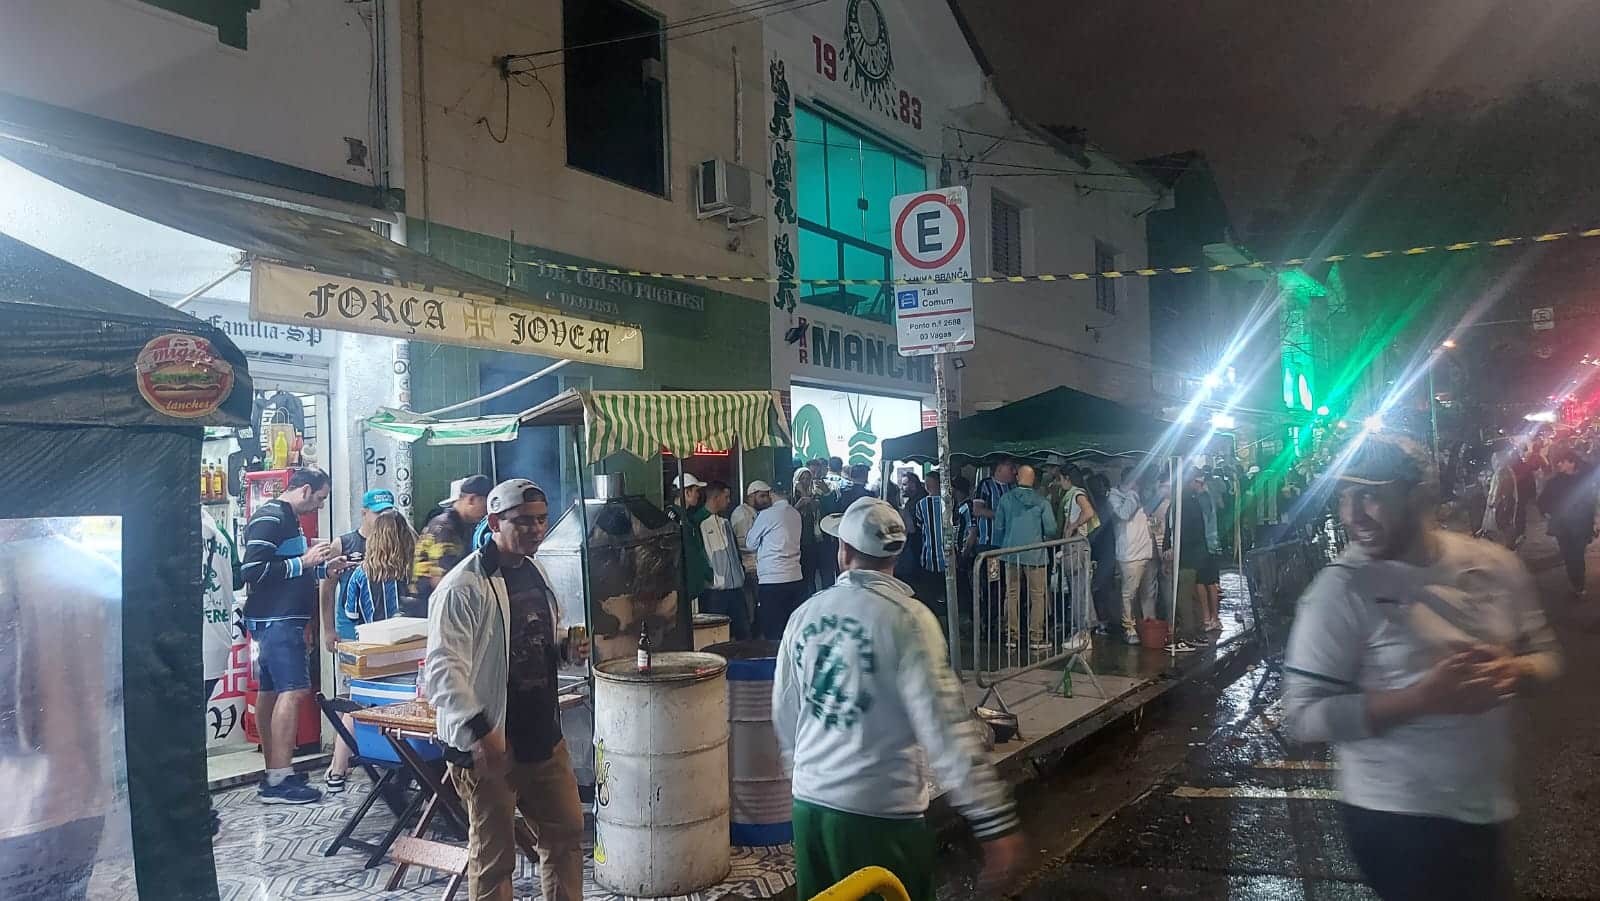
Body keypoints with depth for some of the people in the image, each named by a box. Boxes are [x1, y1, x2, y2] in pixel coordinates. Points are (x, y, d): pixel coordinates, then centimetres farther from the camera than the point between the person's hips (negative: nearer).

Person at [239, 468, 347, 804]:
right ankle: (279, 780, -15)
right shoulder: (269, 518, -12)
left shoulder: (287, 518, 19)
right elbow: (253, 570, -21)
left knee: (270, 691, 12)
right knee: (294, 691, -14)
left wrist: (324, 569, 16)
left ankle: (274, 772, 18)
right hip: (276, 620, -11)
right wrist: (304, 562, -19)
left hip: (282, 619, 11)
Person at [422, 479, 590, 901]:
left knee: (566, 833, 17)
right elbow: (441, 669, -23)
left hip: (544, 737, 8)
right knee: (493, 857, 7)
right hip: (489, 746, -8)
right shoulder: (462, 588, -17)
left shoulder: (536, 574, 10)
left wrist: (567, 651, 1)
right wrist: (479, 732, -31)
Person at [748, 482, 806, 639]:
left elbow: (751, 544, 3)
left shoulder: (766, 515, -9)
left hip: (772, 581, -7)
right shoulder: (795, 514, 10)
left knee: (772, 635, -2)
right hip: (796, 579, 7)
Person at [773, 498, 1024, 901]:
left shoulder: (805, 614, 2)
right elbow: (945, 727, -19)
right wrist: (995, 821, -17)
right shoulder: (908, 617, -14)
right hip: (883, 812, -5)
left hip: (809, 802, 5)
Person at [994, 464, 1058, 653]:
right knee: (1037, 596, 5)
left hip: (1011, 554, 2)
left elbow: (998, 526, 3)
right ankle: (1035, 639, 4)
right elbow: (1051, 529, -7)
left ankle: (1011, 637, 12)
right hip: (1035, 554, -2)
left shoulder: (1006, 498, -2)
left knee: (1011, 595, 10)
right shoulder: (1041, 501, -7)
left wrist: (1001, 547, 16)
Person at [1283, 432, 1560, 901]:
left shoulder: (1494, 565, -4)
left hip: (1487, 806, 6)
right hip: (1398, 818, -5)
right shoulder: (1340, 589, -19)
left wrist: (1516, 673, -14)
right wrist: (1422, 697, -30)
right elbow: (1304, 715, -20)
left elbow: (1545, 653, 9)